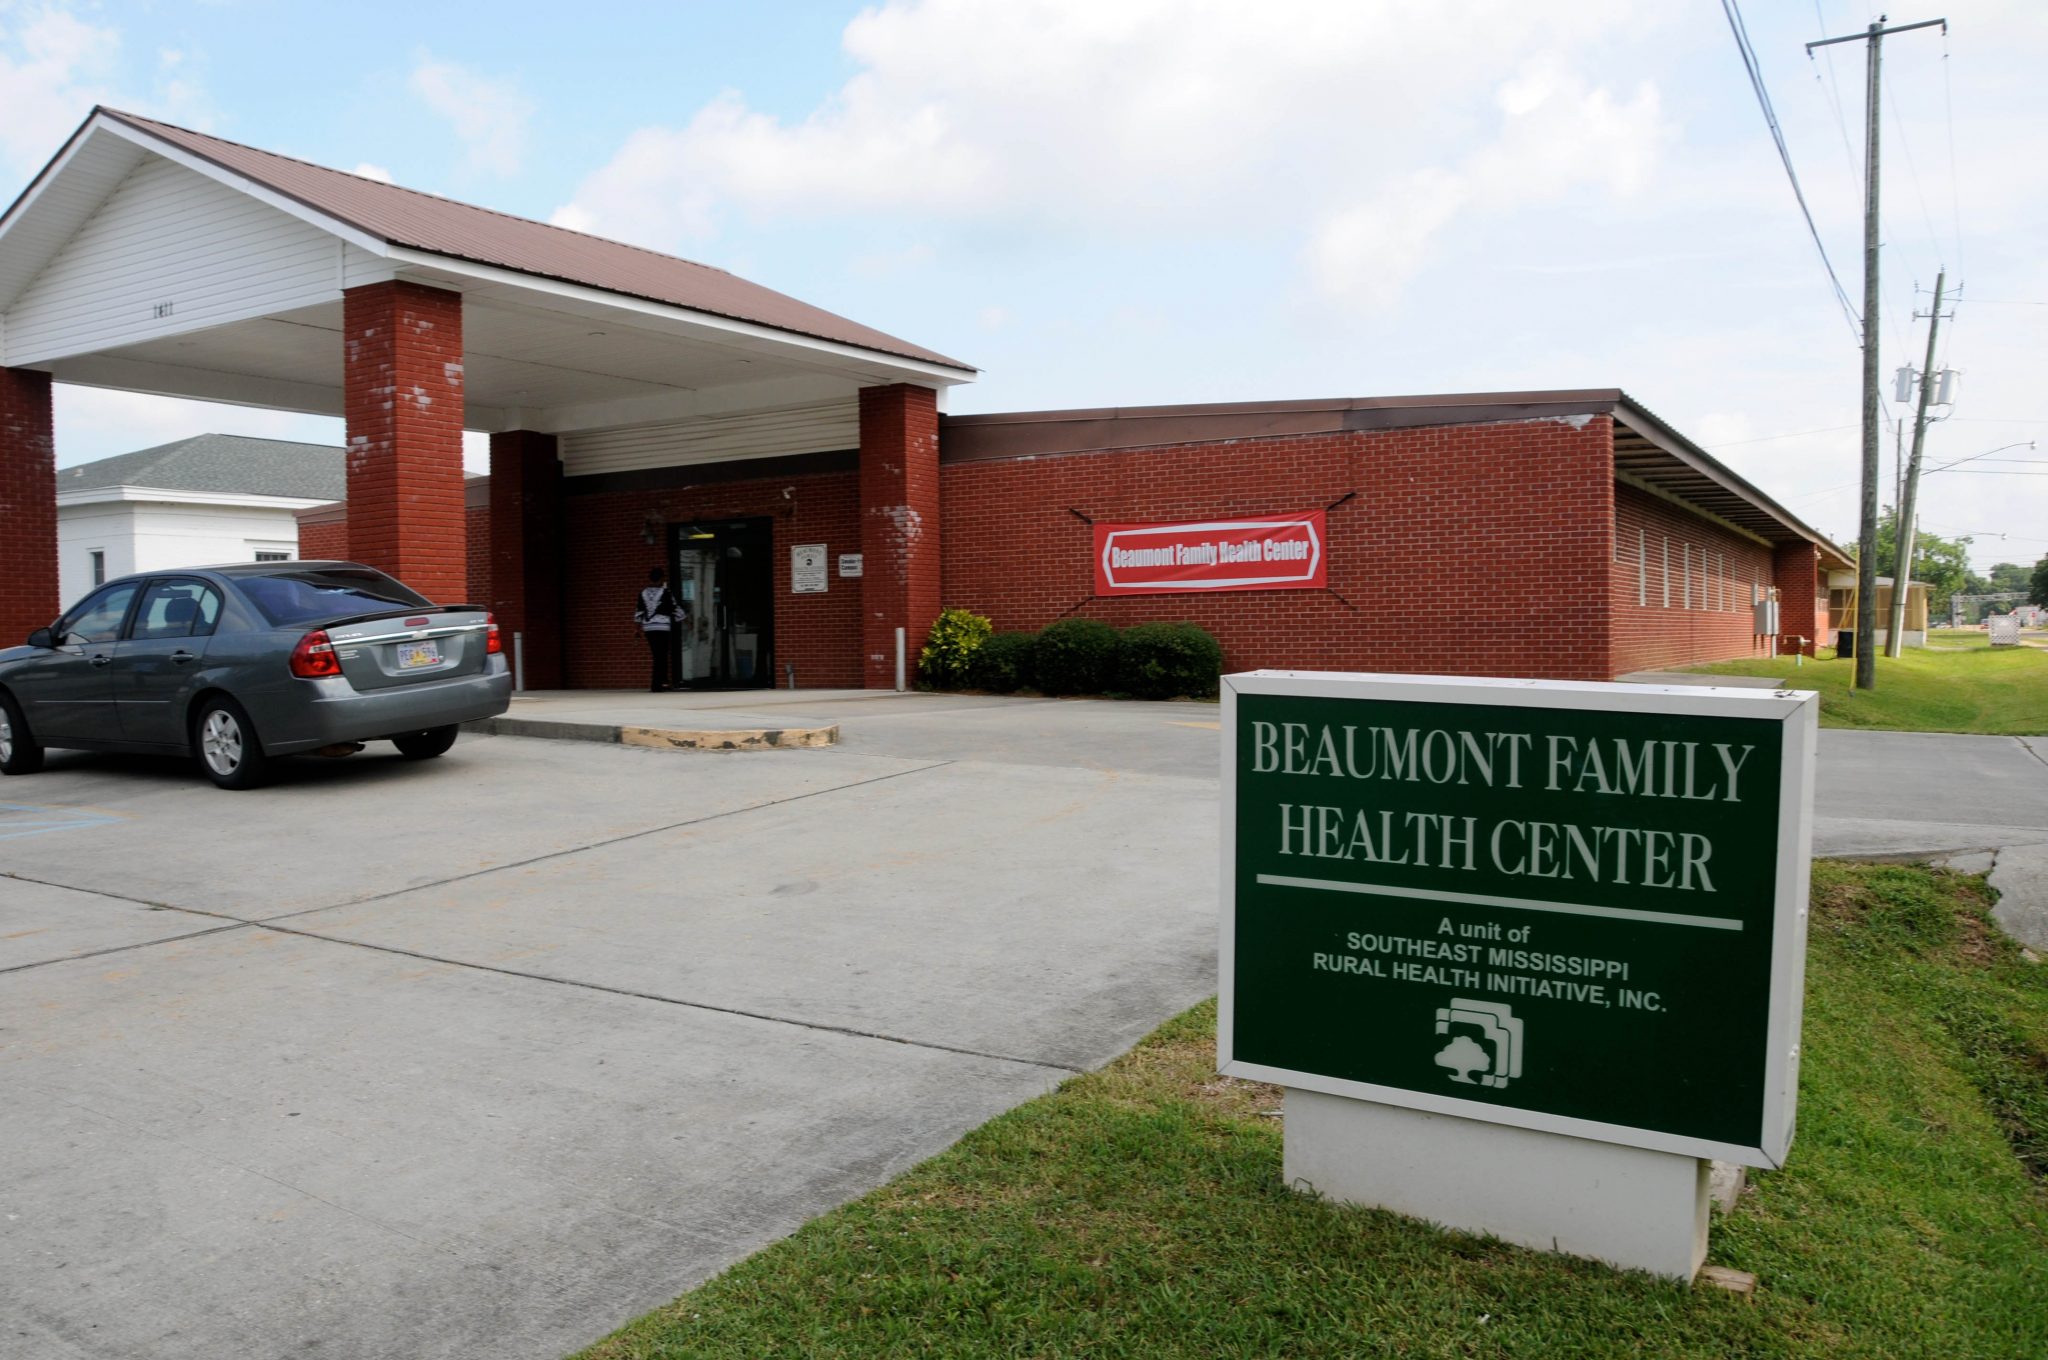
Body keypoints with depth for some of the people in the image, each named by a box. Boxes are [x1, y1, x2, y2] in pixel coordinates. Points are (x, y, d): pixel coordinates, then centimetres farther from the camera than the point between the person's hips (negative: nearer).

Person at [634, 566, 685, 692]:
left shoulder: (643, 592, 9)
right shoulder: (665, 592, -5)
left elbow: (639, 612, 12)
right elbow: (675, 609, 1)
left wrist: (640, 627, 18)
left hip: (648, 627, 5)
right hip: (662, 627, -5)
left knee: (658, 655, 12)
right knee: (661, 656, -3)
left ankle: (663, 682, 14)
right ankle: (656, 684, -8)